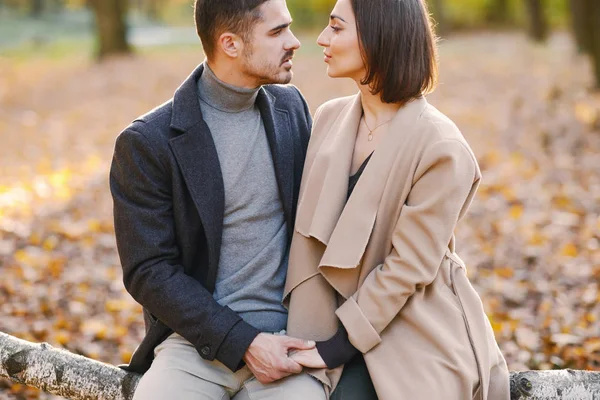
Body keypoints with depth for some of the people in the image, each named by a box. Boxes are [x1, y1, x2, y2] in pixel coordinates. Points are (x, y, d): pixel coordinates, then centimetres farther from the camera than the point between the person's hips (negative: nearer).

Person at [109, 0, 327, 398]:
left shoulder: (290, 106, 7)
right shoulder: (147, 143, -7)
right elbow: (149, 272, -7)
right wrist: (243, 343, -14)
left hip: (288, 335, 2)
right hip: (198, 339, -2)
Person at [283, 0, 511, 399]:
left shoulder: (439, 146, -17)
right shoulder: (330, 118, 2)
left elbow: (408, 265, -16)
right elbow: (313, 233, 4)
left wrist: (340, 346, -13)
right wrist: (304, 331, -2)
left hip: (422, 344, -5)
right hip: (345, 322, 5)